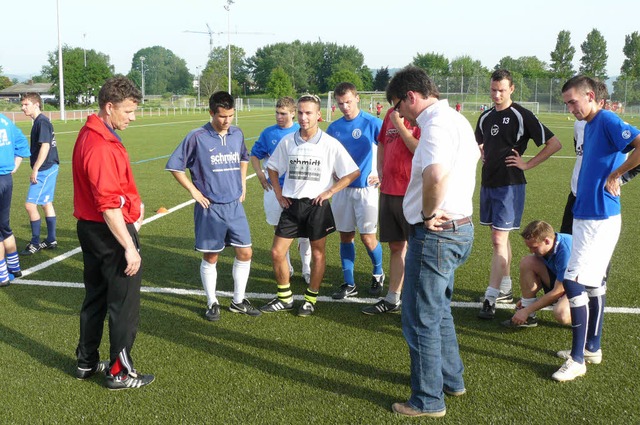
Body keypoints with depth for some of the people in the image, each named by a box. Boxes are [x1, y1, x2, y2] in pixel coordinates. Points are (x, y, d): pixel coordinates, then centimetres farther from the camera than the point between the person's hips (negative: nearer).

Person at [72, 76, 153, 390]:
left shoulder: (89, 135, 9)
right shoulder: (102, 147, -23)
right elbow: (109, 205, -26)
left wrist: (132, 208, 13)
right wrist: (129, 247, -24)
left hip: (89, 228, 10)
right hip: (111, 231, -10)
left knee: (95, 298, 20)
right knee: (124, 305, 3)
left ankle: (87, 362, 33)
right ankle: (120, 373, 15)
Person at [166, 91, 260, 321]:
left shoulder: (237, 134, 4)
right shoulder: (197, 137, -12)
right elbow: (174, 166, -6)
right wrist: (194, 191, -8)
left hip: (235, 205, 5)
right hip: (210, 208, -4)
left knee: (245, 253, 6)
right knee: (210, 257, 6)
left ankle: (238, 301, 23)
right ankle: (212, 303, 22)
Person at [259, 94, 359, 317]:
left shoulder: (330, 144, -8)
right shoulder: (287, 142, 1)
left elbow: (353, 172, -5)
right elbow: (272, 167, 16)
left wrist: (329, 192, -9)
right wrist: (278, 193, 7)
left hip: (317, 205, -3)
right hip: (291, 204, 3)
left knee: (317, 254, 8)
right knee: (277, 252, 2)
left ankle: (311, 299, 25)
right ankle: (285, 298, 20)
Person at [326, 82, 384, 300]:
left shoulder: (372, 124, -9)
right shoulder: (334, 128, 6)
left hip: (366, 188, -4)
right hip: (342, 188, 5)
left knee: (368, 238, -2)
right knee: (345, 237, 8)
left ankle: (378, 274, 25)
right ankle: (349, 284, 19)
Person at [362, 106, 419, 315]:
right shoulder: (391, 114, 12)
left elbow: (421, 151, -21)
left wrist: (399, 124, -16)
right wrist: (380, 170, 12)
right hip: (388, 191, 7)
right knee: (396, 247, 15)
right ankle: (392, 299, 25)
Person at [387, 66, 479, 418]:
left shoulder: (436, 123, -20)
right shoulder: (456, 119, 13)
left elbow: (436, 173, -40)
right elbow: (473, 156, 33)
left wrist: (429, 213, -23)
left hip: (435, 233, -11)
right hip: (459, 227, 11)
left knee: (421, 319, 2)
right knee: (438, 311, 24)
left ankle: (428, 401, 14)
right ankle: (451, 379, 38)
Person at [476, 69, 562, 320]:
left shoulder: (521, 116, -9)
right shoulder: (485, 117, 11)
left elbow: (554, 144, -9)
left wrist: (527, 164, -10)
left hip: (510, 185, -7)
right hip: (488, 183, 7)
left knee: (499, 240, -11)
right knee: (500, 239, 15)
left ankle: (491, 298, -10)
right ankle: (505, 289, 26)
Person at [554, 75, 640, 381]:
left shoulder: (607, 121, -16)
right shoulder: (589, 125, 12)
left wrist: (615, 175, -20)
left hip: (599, 220, -10)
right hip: (586, 215, 10)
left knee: (574, 282, -9)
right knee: (592, 283, 17)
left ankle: (577, 359, 1)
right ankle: (592, 348, 30)